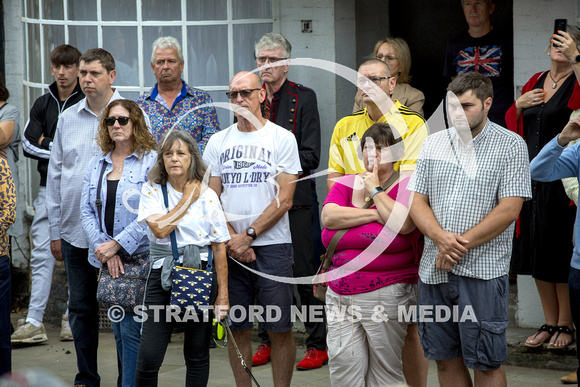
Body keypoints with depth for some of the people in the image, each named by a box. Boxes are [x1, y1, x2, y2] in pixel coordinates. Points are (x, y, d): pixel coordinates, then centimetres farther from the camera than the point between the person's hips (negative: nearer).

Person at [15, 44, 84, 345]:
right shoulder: (42, 104, 12)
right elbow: (28, 144, 4)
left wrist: (49, 145, -10)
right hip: (49, 188, 3)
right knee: (42, 254, -2)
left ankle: (72, 318, 11)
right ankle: (34, 323, -5)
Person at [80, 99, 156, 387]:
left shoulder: (152, 162, -4)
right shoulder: (96, 166, 13)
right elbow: (87, 212, 7)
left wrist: (117, 245, -14)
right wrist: (105, 248, -7)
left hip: (140, 258, -5)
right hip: (107, 261, 5)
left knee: (131, 330, -10)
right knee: (118, 329, 10)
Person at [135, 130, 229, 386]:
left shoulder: (207, 196, 3)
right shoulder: (152, 191, 3)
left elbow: (219, 248, 3)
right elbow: (160, 229, -14)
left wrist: (222, 295, -1)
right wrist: (188, 199, -6)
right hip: (162, 276, -1)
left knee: (197, 356, 7)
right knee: (148, 358, -8)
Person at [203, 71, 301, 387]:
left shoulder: (282, 138, 0)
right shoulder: (218, 142, 10)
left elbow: (284, 199, -6)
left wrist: (248, 236, -11)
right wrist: (232, 240, -6)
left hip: (272, 245, -3)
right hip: (230, 248, 3)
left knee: (280, 329, -3)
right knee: (238, 328, 6)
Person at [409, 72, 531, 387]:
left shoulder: (510, 145, -2)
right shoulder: (433, 144, 12)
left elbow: (509, 210, -9)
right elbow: (418, 202, 8)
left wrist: (461, 244, -12)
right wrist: (441, 238, -12)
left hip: (482, 270, -4)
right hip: (434, 268, 5)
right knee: (445, 359, 9)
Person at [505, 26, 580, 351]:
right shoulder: (535, 82, 13)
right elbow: (512, 123, 20)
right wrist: (519, 104, 1)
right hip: (533, 176, 6)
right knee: (537, 251, 9)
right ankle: (550, 323, 19)